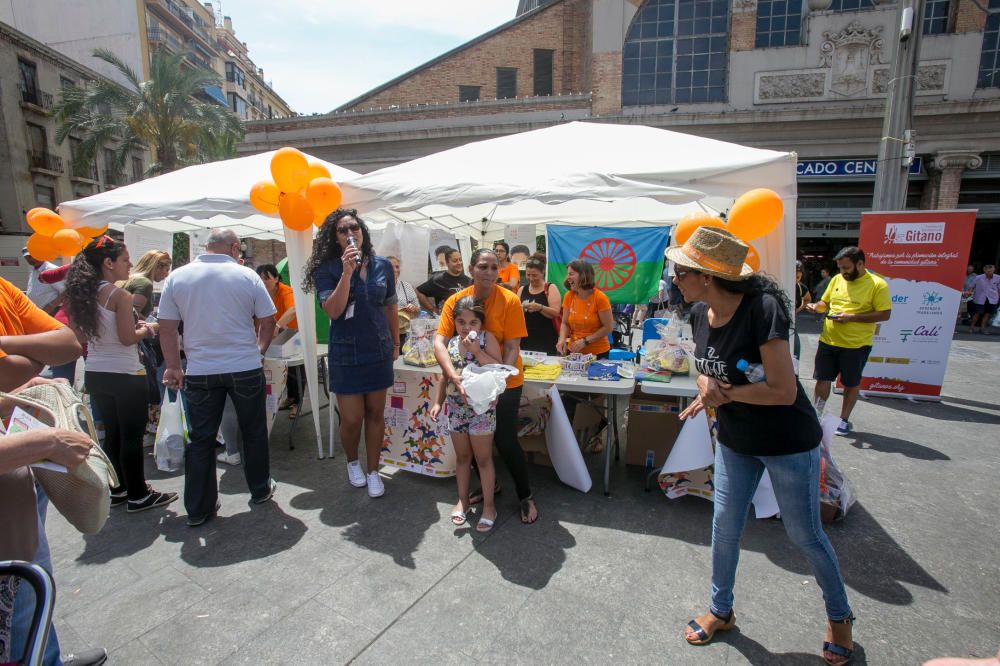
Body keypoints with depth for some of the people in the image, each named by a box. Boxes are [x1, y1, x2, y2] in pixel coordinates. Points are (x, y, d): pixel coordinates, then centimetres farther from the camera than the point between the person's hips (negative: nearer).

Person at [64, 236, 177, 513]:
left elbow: (83, 335, 14)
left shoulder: (85, 294, 6)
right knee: (132, 436, 3)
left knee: (112, 433, 18)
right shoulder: (120, 295, -15)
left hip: (95, 374, 8)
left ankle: (118, 489, 30)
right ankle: (138, 496, 13)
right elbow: (127, 338, -18)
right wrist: (146, 329, 2)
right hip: (125, 375, -7)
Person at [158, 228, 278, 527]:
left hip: (200, 372, 2)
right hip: (246, 368, -1)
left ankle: (198, 509, 19)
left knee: (201, 439, 11)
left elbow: (167, 328, 1)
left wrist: (173, 366, 10)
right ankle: (260, 490, 29)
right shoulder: (247, 275, -5)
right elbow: (268, 322, -1)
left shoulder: (177, 277, 1)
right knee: (254, 432, 14)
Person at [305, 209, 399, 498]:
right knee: (351, 418, 3)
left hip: (379, 350, 3)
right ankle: (352, 461, 34)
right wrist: (347, 272, -25)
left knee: (375, 413, 11)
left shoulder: (382, 265, 1)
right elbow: (333, 311, -19)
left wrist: (395, 343, 14)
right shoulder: (327, 269, -7)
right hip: (346, 353, -3)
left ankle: (373, 471, 27)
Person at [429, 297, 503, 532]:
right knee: (462, 456, 17)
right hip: (456, 408, 4)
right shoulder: (451, 343, 2)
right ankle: (463, 500, 34)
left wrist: (477, 351, -24)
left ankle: (488, 506, 20)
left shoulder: (487, 339, -10)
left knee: (483, 458, 5)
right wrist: (438, 402, 7)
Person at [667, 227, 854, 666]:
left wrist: (725, 394, -21)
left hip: (788, 442, -6)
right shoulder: (700, 314, -7)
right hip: (735, 441, 6)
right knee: (724, 528, 14)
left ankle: (839, 616, 42)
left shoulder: (761, 309, -29)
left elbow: (784, 391, -29)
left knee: (804, 535, 13)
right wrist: (706, 385, -15)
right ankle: (721, 610, 38)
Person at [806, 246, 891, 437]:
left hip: (856, 345, -4)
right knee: (822, 379, 8)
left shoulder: (877, 284, -10)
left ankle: (844, 420, 26)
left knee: (851, 384, 11)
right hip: (828, 341, 4)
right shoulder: (837, 279, 5)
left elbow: (884, 314, -13)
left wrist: (851, 317, -21)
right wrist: (817, 307, -7)